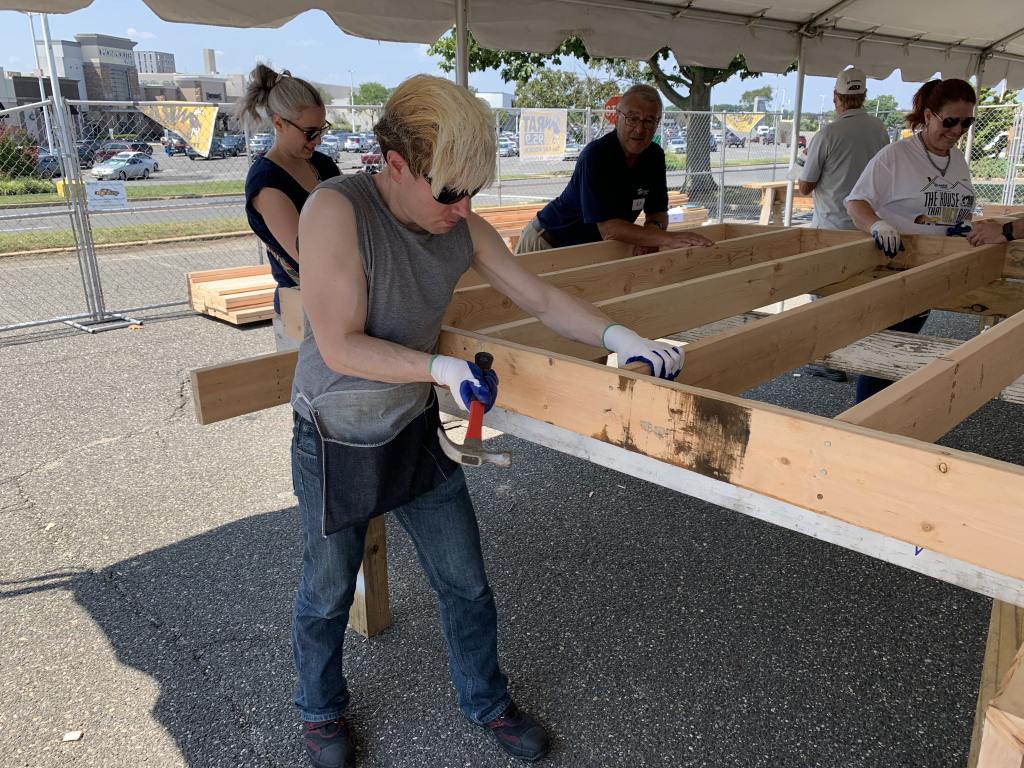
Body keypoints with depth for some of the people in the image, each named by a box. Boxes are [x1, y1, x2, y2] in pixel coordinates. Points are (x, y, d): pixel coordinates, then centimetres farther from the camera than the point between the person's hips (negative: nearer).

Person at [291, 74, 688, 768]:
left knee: (466, 582, 14)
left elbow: (542, 300, -3)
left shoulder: (465, 228, -9)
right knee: (329, 592, 16)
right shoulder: (336, 210, -26)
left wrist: (618, 336, -16)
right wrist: (442, 368, -31)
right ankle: (322, 711, 46)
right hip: (338, 442, -4)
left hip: (416, 430, 5)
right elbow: (341, 347, -26)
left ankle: (487, 701, 40)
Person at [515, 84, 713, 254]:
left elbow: (658, 211, 4)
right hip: (549, 243, -7)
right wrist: (669, 238, -37)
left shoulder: (654, 155, -2)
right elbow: (609, 229, -31)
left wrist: (654, 226, -21)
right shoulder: (596, 155, -25)